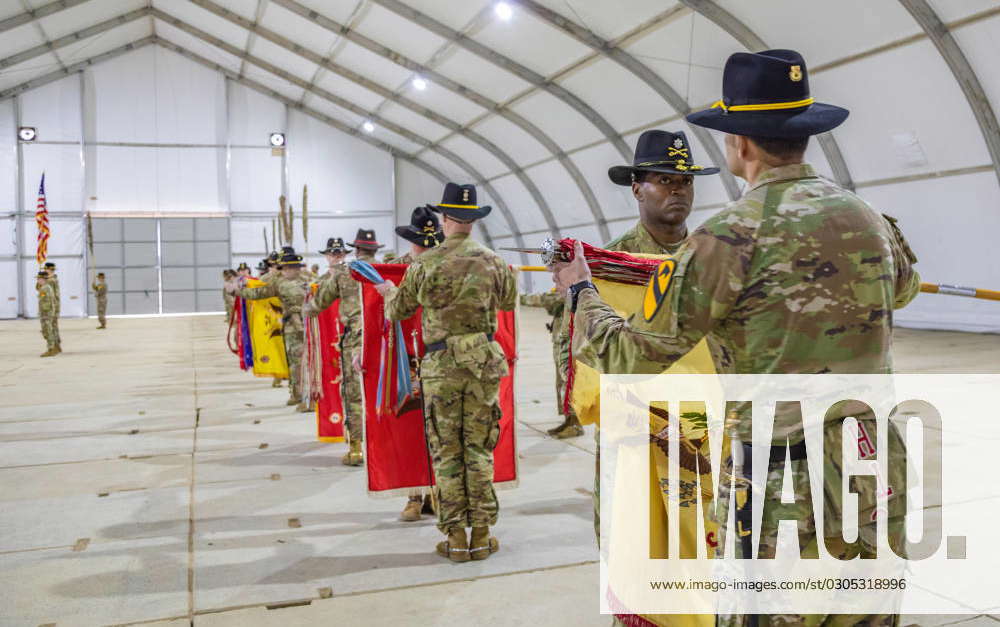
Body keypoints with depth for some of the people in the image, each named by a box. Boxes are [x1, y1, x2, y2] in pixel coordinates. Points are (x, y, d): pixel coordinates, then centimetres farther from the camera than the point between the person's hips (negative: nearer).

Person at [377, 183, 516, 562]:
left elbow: (398, 312, 8)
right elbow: (509, 303, 19)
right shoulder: (492, 261, 1)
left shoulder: (424, 264, -4)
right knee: (478, 449, 9)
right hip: (483, 362, 2)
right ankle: (481, 537, 12)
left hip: (441, 365, -1)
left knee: (446, 453, 7)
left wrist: (389, 293, 30)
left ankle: (456, 539, 11)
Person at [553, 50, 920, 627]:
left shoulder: (732, 235, -15)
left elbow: (630, 356, -9)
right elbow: (905, 286, 30)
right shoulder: (868, 218, 5)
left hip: (787, 493, -6)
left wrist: (580, 291, 9)